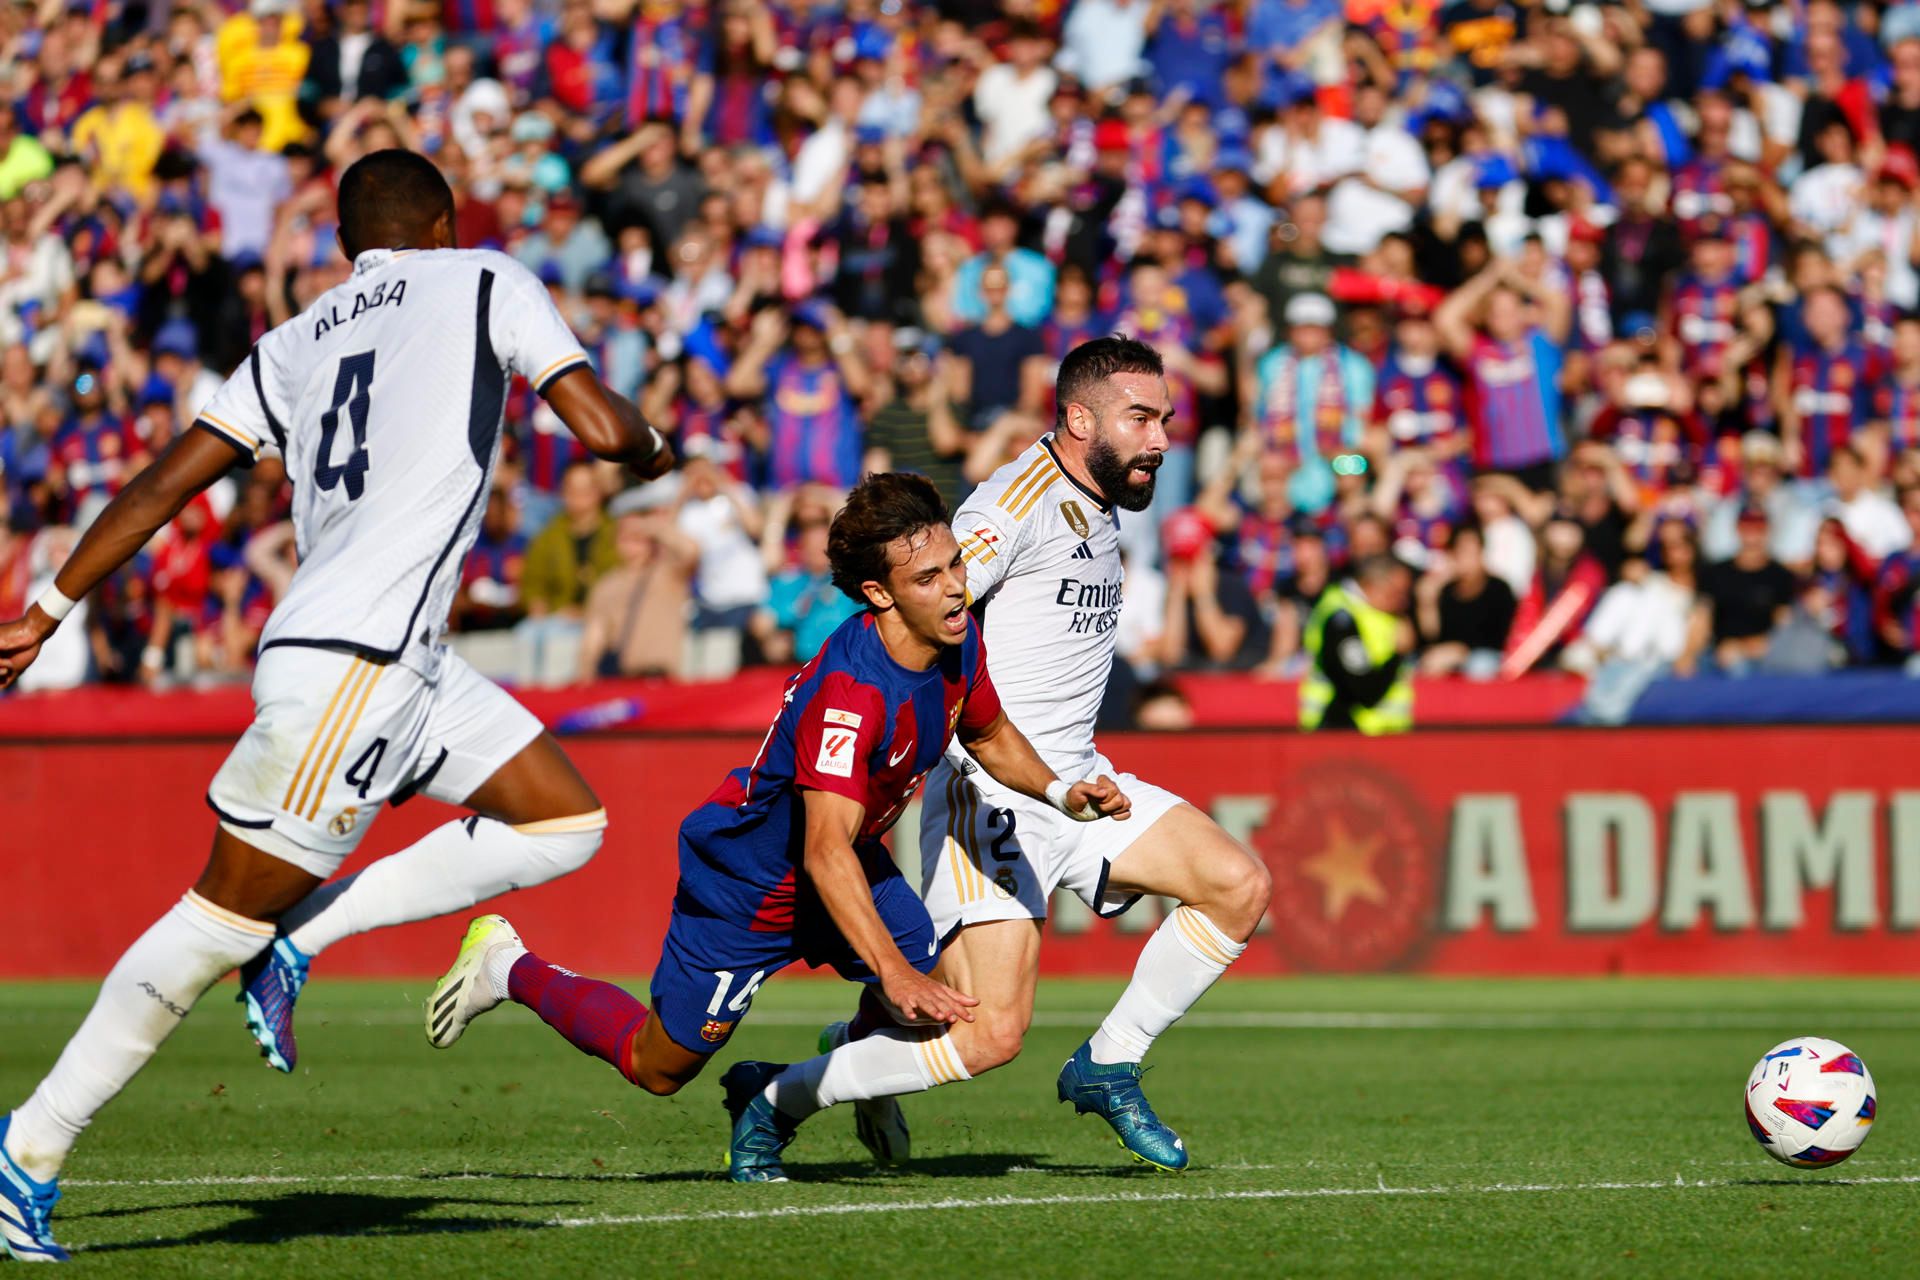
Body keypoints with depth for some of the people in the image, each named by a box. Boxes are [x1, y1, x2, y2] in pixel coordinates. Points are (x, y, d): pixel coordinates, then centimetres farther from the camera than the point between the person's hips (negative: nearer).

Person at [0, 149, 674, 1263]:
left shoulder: (296, 344, 19)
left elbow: (165, 482, 14)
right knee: (226, 919, -3)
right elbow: (604, 429, -5)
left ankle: (304, 933, 6)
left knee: (566, 821, 14)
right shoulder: (484, 283, 3)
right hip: (350, 662, -8)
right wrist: (655, 450, 18)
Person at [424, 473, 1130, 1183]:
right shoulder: (849, 691, -38)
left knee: (946, 1026, -5)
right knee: (658, 1068, 6)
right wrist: (893, 972, -51)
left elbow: (989, 734, 11)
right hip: (747, 879, -8)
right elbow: (826, 851, -43)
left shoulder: (960, 642, -12)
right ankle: (509, 969, 29)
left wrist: (1059, 792, -7)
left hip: (853, 868, 8)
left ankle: (772, 1099, 16)